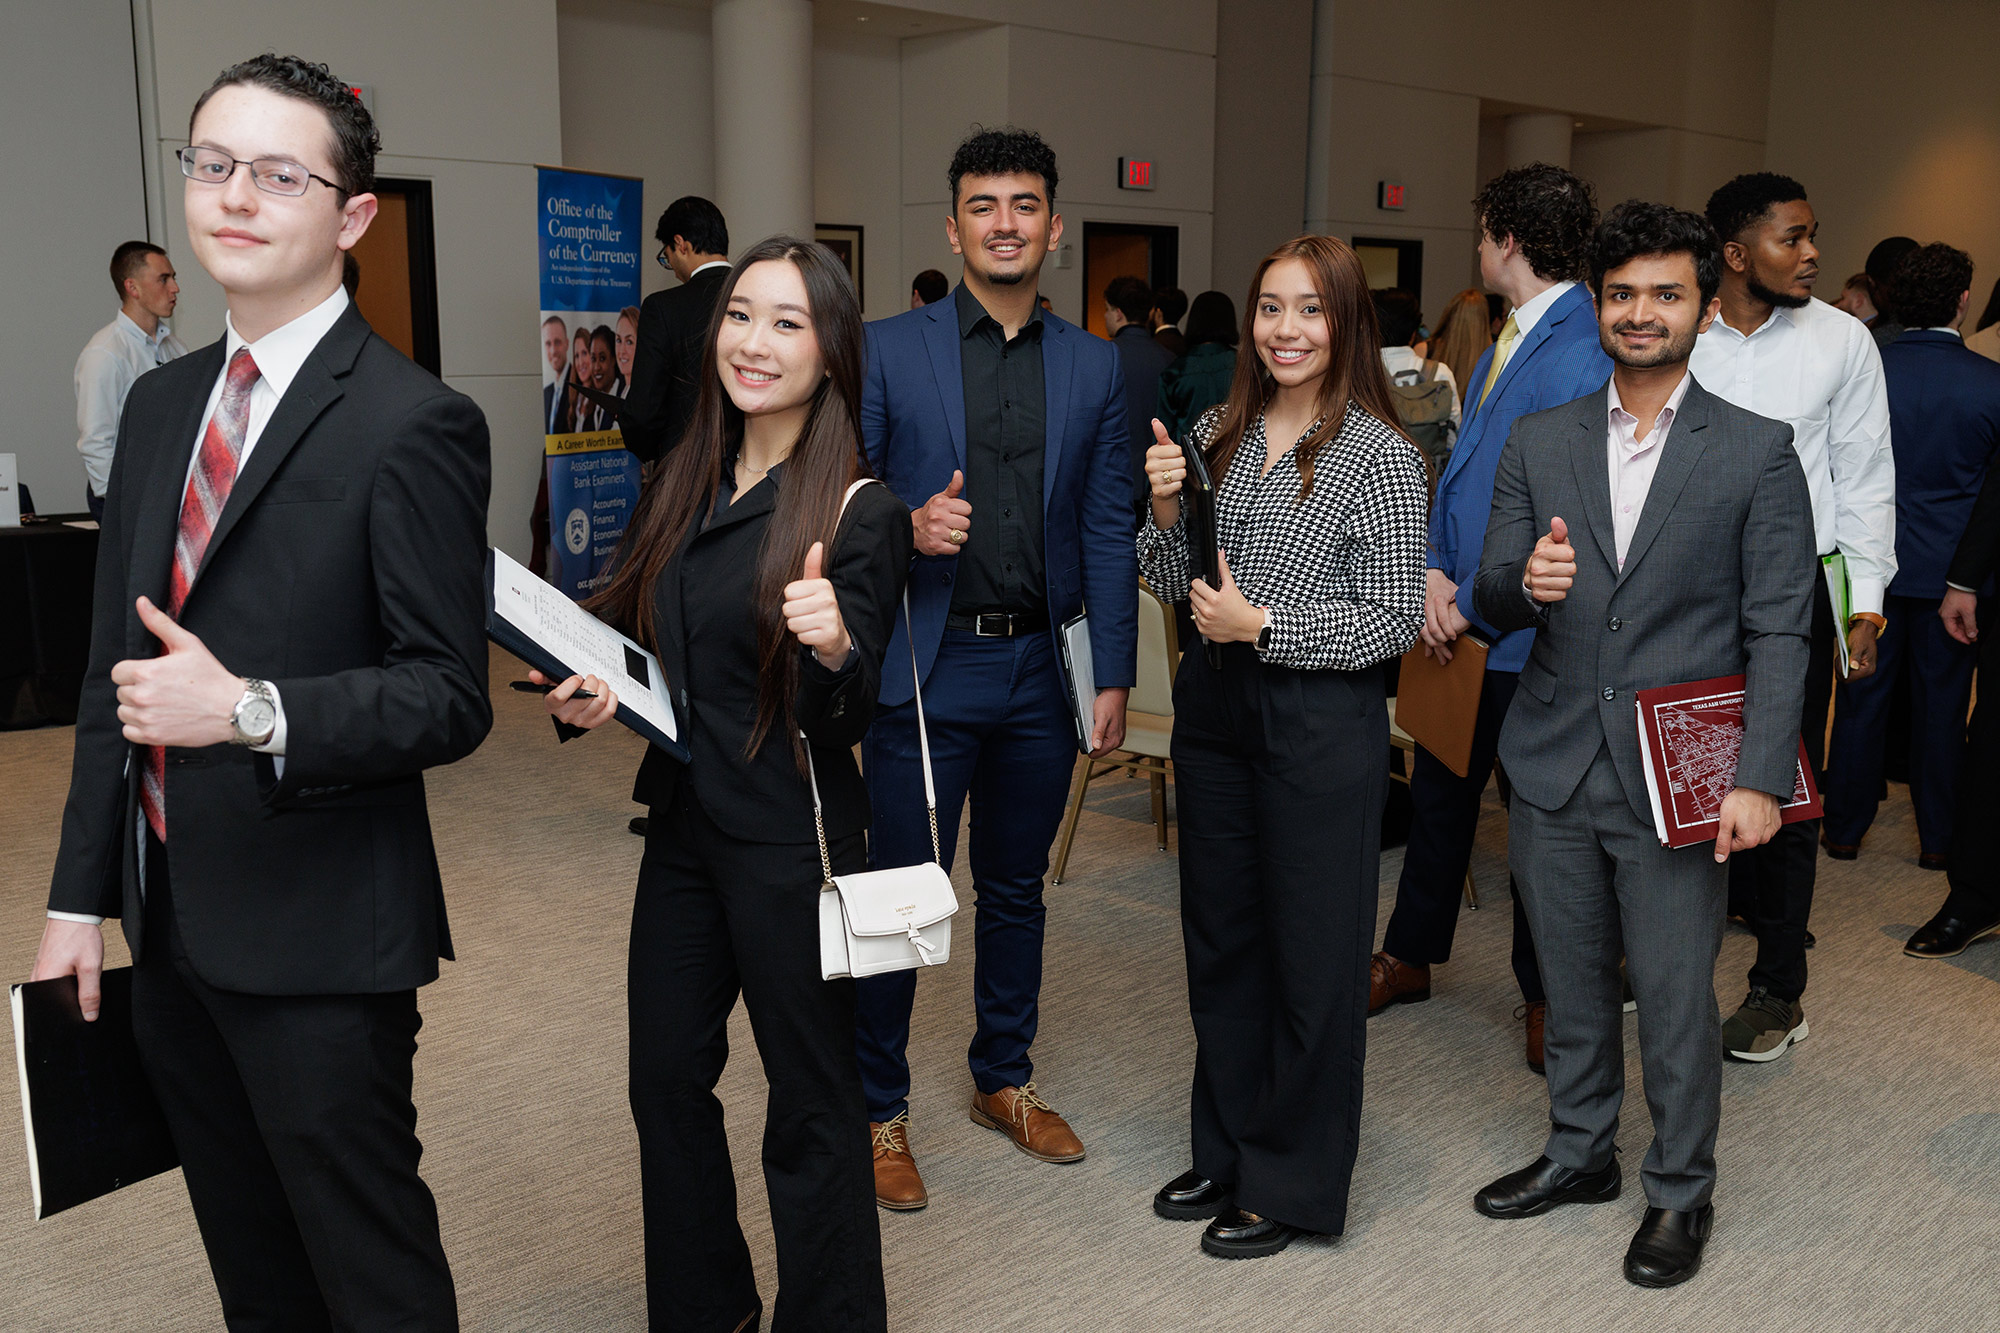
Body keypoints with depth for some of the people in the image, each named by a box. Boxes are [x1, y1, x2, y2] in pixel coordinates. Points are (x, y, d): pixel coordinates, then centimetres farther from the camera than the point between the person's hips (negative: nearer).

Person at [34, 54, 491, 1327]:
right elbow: (116, 664, 13)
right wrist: (81, 897, 11)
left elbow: (450, 698, -15)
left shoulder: (412, 424, -14)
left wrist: (251, 712, -29)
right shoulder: (161, 404, 10)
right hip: (173, 924, 7)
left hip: (319, 939, -7)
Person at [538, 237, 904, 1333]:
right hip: (684, 824, 7)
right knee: (665, 1079, 17)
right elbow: (635, 639, 15)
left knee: (810, 1101, 7)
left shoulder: (858, 512, -13)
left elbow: (848, 716, -15)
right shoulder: (683, 486, 6)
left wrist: (835, 646, -36)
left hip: (791, 844, -7)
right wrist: (589, 693, -5)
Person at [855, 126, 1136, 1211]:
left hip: (1041, 668, 3)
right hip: (926, 667, -3)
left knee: (1017, 889, 16)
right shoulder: (886, 351, -1)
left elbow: (1107, 531, 7)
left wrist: (1113, 674, 3)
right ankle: (878, 1110, 18)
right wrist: (908, 529, -20)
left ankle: (1004, 1080, 34)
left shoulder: (1094, 367, 7)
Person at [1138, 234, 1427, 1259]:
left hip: (1321, 722, -6)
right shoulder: (1218, 434, 8)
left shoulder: (1379, 454, -8)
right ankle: (1227, 1152, 33)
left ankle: (1293, 1184, 21)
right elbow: (1175, 586, 12)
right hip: (1214, 709, 6)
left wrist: (1263, 624, -17)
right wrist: (1164, 510, -7)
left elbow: (1395, 619, -10)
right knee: (1220, 936, 15)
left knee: (1312, 954, 5)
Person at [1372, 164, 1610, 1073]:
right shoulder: (1506, 343, 10)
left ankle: (1545, 995, 27)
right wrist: (1437, 571, -2)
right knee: (1439, 791, 18)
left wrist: (1471, 605, -17)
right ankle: (1409, 957, 35)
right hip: (1461, 625, 8)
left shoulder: (1581, 356, -19)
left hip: (1529, 635, -8)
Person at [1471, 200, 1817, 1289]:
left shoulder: (1757, 454, -2)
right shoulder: (1539, 443, 6)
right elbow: (1489, 601, 5)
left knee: (1675, 996, 5)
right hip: (1553, 768, 3)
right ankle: (1580, 1153, 36)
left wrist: (1760, 780, -13)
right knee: (1573, 982, 16)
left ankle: (1681, 1191, 26)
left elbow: (1779, 632, -5)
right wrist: (1525, 578, -19)